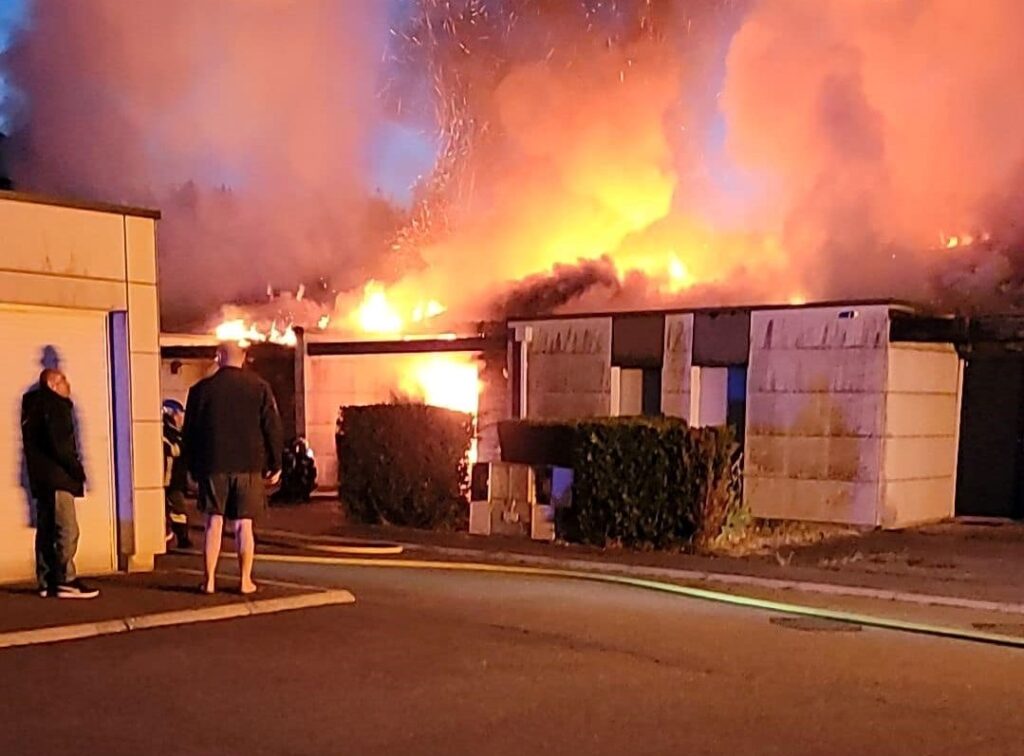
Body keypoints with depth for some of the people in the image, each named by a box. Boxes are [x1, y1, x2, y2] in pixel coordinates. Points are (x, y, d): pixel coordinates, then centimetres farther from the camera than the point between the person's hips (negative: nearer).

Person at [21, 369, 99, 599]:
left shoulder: (35, 406, 19)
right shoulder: (54, 406, -9)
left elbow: (37, 442, 17)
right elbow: (58, 443, -19)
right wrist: (76, 468, -11)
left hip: (42, 478, 10)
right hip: (56, 477, -10)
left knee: (47, 530, 10)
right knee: (67, 530, -10)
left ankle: (47, 582, 13)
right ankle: (65, 581, -12)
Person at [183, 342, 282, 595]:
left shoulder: (201, 389, 0)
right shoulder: (259, 387, -1)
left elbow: (189, 432, 5)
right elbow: (273, 428, -1)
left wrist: (193, 467, 15)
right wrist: (275, 465, 6)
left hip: (213, 465, 0)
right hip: (249, 465, 0)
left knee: (214, 523, 6)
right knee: (244, 525, 4)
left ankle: (209, 580, 6)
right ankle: (246, 580, 5)